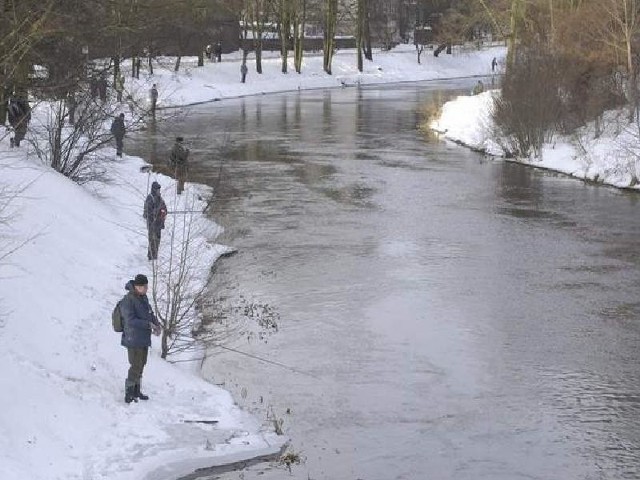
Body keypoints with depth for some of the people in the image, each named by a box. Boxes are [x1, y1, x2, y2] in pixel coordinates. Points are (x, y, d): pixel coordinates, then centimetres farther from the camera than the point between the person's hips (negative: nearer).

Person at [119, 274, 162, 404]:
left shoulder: (144, 298, 12)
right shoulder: (128, 300, -16)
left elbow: (150, 314, 21)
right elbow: (130, 320, -23)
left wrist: (157, 324, 1)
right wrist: (149, 324, -21)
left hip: (144, 339, 9)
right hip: (133, 340, -9)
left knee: (141, 365, 15)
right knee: (136, 366, -10)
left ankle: (136, 391, 26)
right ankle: (129, 395, -6)